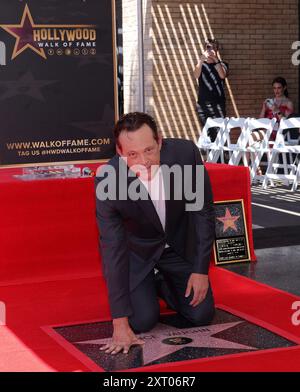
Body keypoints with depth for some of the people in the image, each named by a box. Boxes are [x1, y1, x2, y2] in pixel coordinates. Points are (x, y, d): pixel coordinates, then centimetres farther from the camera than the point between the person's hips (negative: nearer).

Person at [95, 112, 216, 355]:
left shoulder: (185, 153, -29)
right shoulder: (107, 179, -32)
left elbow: (203, 211, -13)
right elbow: (113, 249, -27)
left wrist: (201, 270, -12)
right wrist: (120, 323, -27)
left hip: (181, 244, 2)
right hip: (137, 250, -2)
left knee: (201, 315, 0)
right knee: (142, 321, -12)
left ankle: (162, 283, 30)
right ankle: (146, 287, 22)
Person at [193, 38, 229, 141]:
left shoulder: (221, 65, 8)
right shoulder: (201, 64, 10)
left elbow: (222, 75, -14)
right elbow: (196, 75, -12)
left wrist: (216, 59, -23)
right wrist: (201, 60, -27)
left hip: (218, 103, -2)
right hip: (203, 103, 2)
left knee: (218, 132, -13)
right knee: (207, 133, 3)